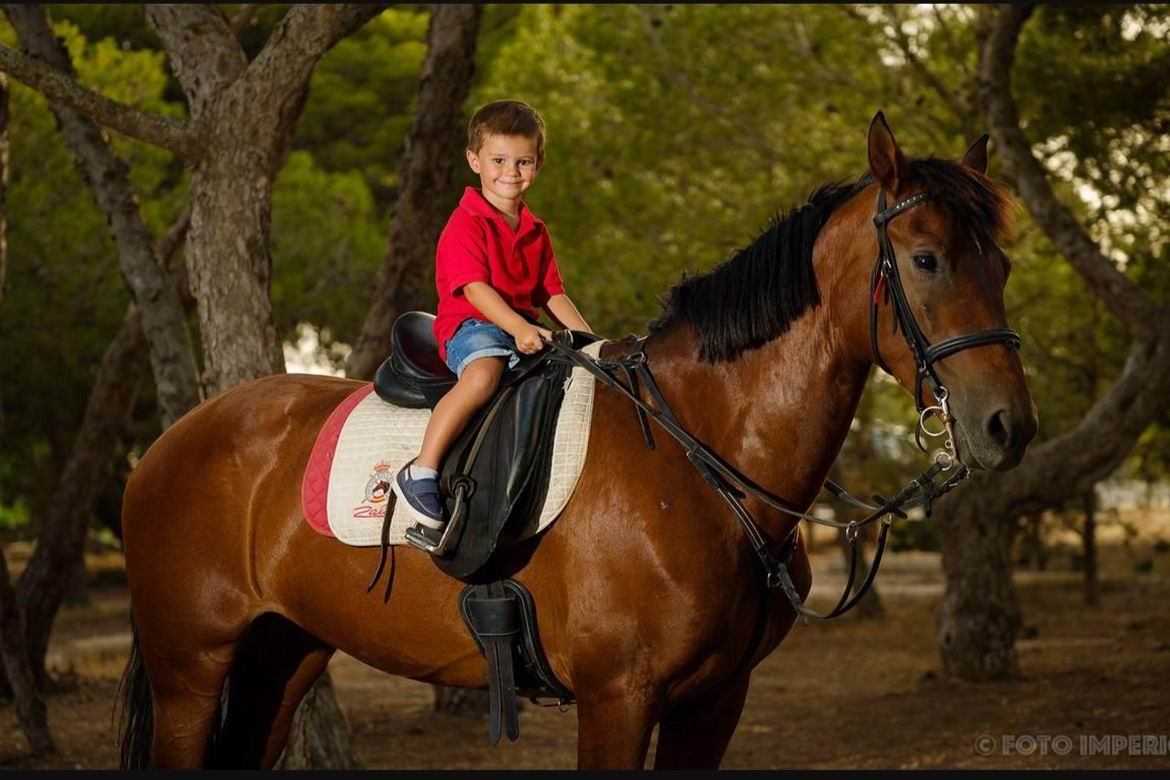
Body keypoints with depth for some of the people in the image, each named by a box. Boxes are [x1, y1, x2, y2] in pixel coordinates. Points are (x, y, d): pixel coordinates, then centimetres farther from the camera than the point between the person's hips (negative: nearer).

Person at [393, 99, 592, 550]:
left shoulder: (535, 232, 19)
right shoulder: (466, 224, -6)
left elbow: (552, 295, 18)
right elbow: (475, 288, -18)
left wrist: (588, 339, 2)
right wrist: (518, 327, -33)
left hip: (524, 330, 8)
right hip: (469, 326, -8)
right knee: (484, 373, -38)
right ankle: (420, 474, -37)